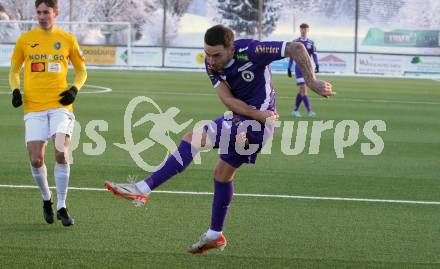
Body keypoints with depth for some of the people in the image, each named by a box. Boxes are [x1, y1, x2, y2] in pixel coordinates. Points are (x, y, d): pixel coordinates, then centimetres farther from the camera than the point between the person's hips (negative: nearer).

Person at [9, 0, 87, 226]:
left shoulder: (67, 39, 6)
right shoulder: (25, 40, 7)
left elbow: (81, 71, 16)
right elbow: (14, 71, 17)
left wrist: (74, 89, -3)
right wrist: (15, 91, -3)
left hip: (60, 105, -1)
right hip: (34, 107, 1)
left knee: (61, 153, -17)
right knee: (36, 160, -6)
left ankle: (61, 207, -4)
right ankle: (46, 199, 21)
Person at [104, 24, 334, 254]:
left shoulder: (250, 51, -25)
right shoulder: (212, 64, -5)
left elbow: (296, 48, -22)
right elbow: (227, 99, -14)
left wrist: (312, 82, -23)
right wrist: (259, 114, -27)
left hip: (256, 123, -8)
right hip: (239, 119, 8)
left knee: (192, 139, -18)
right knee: (223, 174, 18)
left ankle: (143, 189, -19)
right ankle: (215, 236, 33)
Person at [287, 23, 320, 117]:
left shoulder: (311, 43, 9)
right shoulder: (295, 42, 2)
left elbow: (314, 55, 1)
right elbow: (291, 56, 4)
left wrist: (317, 65, -14)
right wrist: (289, 68, 1)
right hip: (299, 68, -4)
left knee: (302, 91, 7)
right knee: (303, 90, -12)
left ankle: (295, 110, 18)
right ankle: (309, 110, -17)